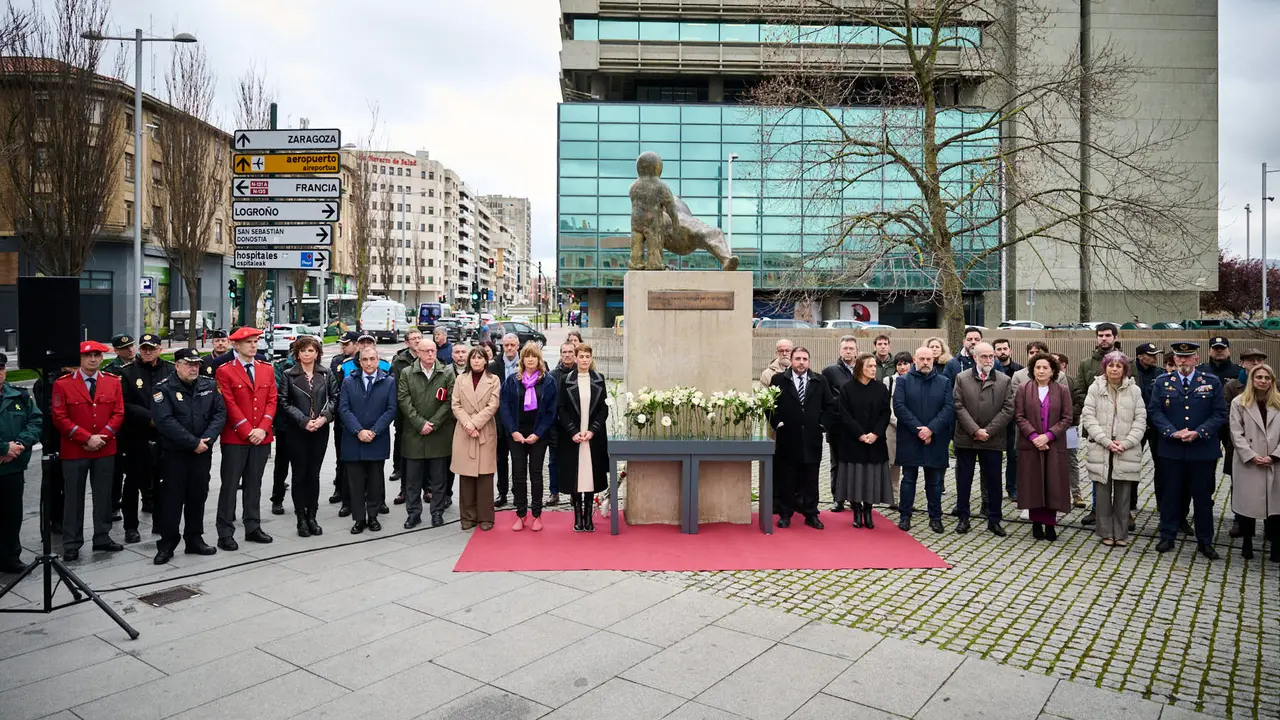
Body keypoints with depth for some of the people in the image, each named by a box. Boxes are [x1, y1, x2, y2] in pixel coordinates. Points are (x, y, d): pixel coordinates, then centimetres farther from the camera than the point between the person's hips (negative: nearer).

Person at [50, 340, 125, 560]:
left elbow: (119, 413, 2)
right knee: (74, 497, 5)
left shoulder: (113, 382, 5)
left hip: (105, 449, 2)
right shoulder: (62, 384, -3)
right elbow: (60, 418, -8)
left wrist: (102, 437, -11)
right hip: (74, 450, -2)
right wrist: (86, 438, -14)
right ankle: (71, 543, 14)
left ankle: (102, 537, 20)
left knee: (104, 494, 9)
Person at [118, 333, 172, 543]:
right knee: (134, 482, 4)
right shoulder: (128, 372, 1)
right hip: (137, 437, -1)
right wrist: (149, 418, -14)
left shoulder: (171, 371, 5)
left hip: (165, 436, 2)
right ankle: (131, 527, 13)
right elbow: (126, 405, -6)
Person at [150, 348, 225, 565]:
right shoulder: (163, 388, -8)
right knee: (171, 498, 0)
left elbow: (220, 413, 1)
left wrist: (207, 439, -13)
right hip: (174, 453, -4)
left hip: (203, 452, 4)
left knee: (198, 496, 11)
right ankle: (166, 544, 10)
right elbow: (165, 421, -17)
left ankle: (194, 539, 23)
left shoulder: (209, 385, 5)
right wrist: (193, 443, -18)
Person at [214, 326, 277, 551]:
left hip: (262, 437, 4)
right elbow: (229, 405, -9)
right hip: (235, 438, -4)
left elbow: (272, 400, 6)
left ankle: (253, 528, 20)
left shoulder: (267, 369, 11)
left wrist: (263, 428, -7)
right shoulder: (224, 371, -3)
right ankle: (225, 533, 7)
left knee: (254, 484, 12)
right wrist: (247, 431, -14)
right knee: (230, 486, 1)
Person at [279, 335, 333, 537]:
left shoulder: (325, 374, 5)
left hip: (321, 430, 2)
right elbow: (284, 403, -4)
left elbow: (333, 398, 5)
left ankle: (312, 516, 16)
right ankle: (301, 519, 11)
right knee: (299, 474, 3)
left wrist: (324, 417, -11)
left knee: (314, 474, 7)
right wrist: (304, 421, -13)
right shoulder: (289, 375, -1)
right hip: (297, 431, -2)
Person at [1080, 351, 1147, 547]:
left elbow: (1140, 420, 1)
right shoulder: (1095, 388, 0)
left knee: (1123, 494, 5)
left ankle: (1121, 534, 16)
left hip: (1126, 451, 1)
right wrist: (1106, 441, -13)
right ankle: (1106, 532, 16)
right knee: (1102, 493, 5)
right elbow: (1088, 417, -4)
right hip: (1100, 449, -1)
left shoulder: (1134, 390, 3)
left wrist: (1126, 443, -11)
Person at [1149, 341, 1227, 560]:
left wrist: (1198, 432, -14)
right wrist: (1172, 432, -13)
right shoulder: (1162, 382, 3)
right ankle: (1167, 536, 19)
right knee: (1170, 494, 8)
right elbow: (1154, 411, 0)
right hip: (1172, 449, 0)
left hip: (1203, 450, 0)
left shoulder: (1212, 382, 1)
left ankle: (1205, 541, 20)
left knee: (1203, 496, 8)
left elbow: (1220, 414, -1)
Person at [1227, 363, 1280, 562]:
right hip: (1248, 463, -1)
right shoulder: (1239, 403, 1)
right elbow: (1237, 435, -3)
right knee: (1247, 504, 5)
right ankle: (1247, 543, 17)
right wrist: (1252, 457, -12)